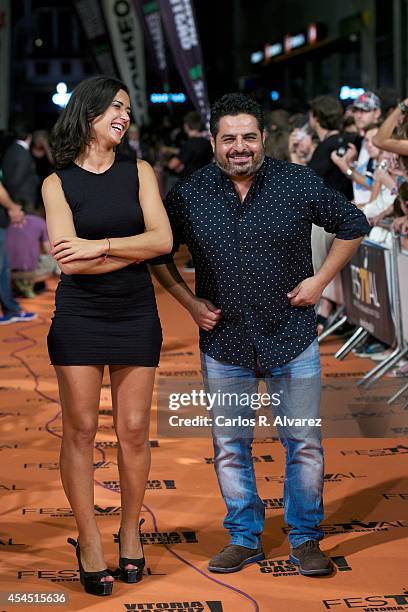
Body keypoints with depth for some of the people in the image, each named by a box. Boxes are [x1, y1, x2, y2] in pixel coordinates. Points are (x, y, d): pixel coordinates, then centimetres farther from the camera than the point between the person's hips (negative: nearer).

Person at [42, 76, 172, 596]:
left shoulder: (138, 173, 6)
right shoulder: (57, 182, 0)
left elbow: (163, 240, -6)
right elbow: (68, 260, -11)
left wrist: (100, 246, -14)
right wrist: (135, 248, -10)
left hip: (135, 314, 2)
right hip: (79, 316, -2)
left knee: (133, 430, 5)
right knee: (80, 430, 0)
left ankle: (130, 530, 22)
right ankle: (88, 540, 11)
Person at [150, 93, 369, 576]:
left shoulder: (299, 184, -6)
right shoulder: (188, 195, -3)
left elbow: (352, 226, 6)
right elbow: (157, 253, 10)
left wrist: (321, 279, -1)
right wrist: (188, 301, 0)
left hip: (292, 338, -1)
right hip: (224, 341, 1)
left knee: (304, 444, 4)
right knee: (230, 447, 8)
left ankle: (305, 539, 20)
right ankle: (244, 538, 24)